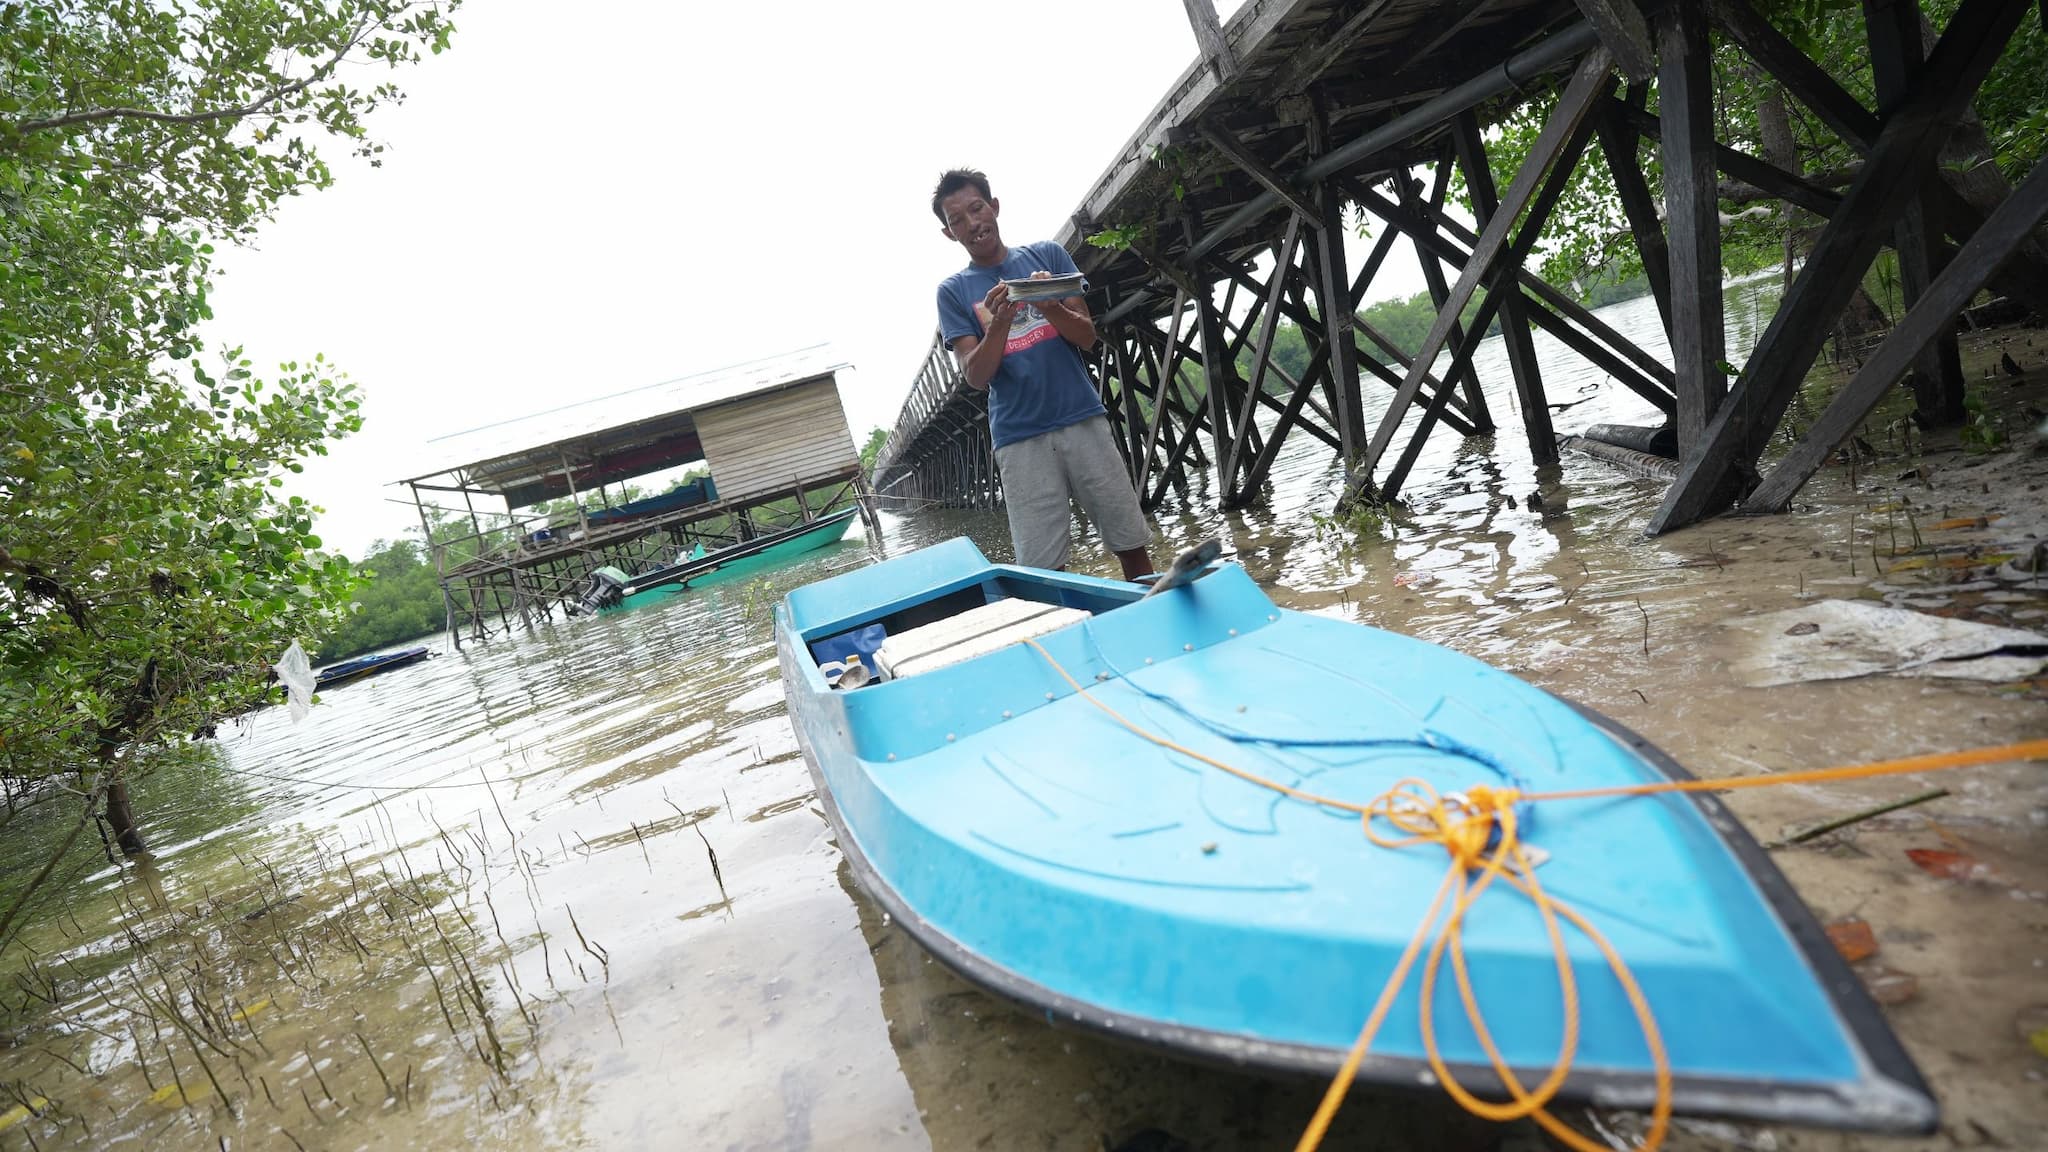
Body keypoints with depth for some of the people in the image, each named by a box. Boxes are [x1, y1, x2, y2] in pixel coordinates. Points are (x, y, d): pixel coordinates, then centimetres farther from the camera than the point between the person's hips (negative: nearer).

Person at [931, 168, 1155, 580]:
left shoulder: (1047, 254, 10)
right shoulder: (953, 291, 7)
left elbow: (1087, 336, 4)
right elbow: (975, 376, -2)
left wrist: (1050, 306, -16)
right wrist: (999, 324, -20)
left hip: (1083, 420, 1)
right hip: (1020, 439, -1)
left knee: (1131, 543, 3)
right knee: (1041, 568, -4)